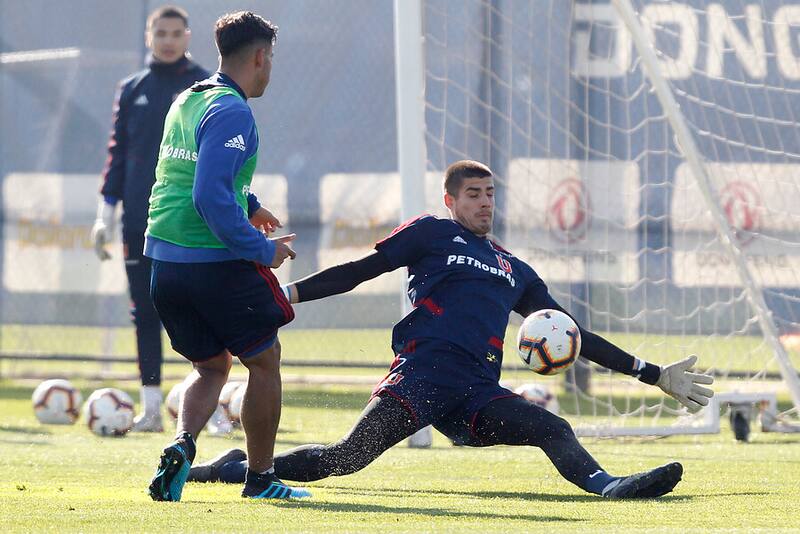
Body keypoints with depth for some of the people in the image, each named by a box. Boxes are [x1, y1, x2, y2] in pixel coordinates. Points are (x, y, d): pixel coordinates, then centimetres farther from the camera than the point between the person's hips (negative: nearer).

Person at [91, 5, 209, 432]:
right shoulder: (132, 90, 12)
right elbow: (118, 152, 13)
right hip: (140, 220, 3)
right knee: (145, 313, 3)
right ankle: (151, 408, 7)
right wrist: (105, 214, 7)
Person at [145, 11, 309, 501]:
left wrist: (247, 206, 37)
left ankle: (182, 444, -8)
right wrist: (261, 249, -17)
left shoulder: (186, 102, 13)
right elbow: (211, 197, -24)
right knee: (265, 360, 10)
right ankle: (261, 478, 14)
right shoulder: (231, 112, -15)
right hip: (216, 260, -8)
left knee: (210, 366, 19)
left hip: (165, 261, 8)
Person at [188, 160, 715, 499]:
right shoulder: (432, 233, 14)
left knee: (555, 430, -20)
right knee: (345, 459, -23)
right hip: (423, 373, -5)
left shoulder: (516, 272, 28)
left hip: (478, 396, 5)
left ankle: (609, 486, -43)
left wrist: (655, 374, 29)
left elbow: (574, 336, 31)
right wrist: (294, 292, -4)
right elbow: (361, 270, 10)